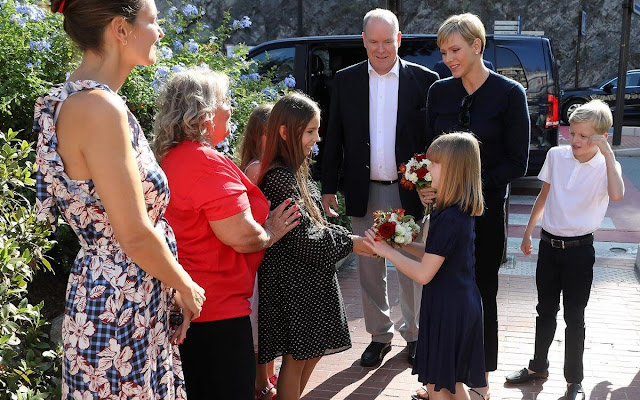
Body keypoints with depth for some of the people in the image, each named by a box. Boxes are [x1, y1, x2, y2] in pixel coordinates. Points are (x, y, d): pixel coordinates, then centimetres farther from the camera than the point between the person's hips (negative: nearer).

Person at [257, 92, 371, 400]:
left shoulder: (294, 172, 10)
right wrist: (350, 244, -14)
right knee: (296, 357, 2)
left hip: (309, 280, 9)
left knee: (311, 352, 18)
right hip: (294, 283, -9)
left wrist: (345, 237, 6)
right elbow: (303, 239, -22)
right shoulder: (280, 179, -21)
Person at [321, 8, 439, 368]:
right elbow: (334, 138, 6)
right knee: (370, 269, 11)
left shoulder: (424, 79, -2)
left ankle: (415, 334, 26)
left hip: (409, 191, -2)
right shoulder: (346, 80, 4)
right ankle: (380, 335, 26)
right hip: (364, 193, 2)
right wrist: (329, 187, 3)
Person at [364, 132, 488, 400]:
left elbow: (423, 274, -22)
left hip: (447, 309, -9)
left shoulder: (448, 219, -25)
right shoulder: (463, 212, 4)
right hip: (462, 304, 9)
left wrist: (388, 251, -13)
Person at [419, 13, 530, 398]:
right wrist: (427, 186, -9)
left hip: (485, 210, -3)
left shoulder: (510, 93, -7)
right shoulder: (439, 91, 5)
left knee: (481, 292, 8)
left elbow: (517, 162, -8)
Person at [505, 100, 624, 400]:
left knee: (574, 316, 5)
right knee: (545, 310, 18)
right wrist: (528, 232, 17)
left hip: (579, 249, -4)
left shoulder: (605, 167, -11)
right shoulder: (556, 156, -1)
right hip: (549, 244, 4)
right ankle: (538, 366, 36)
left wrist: (607, 152, -30)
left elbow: (616, 195, -34)